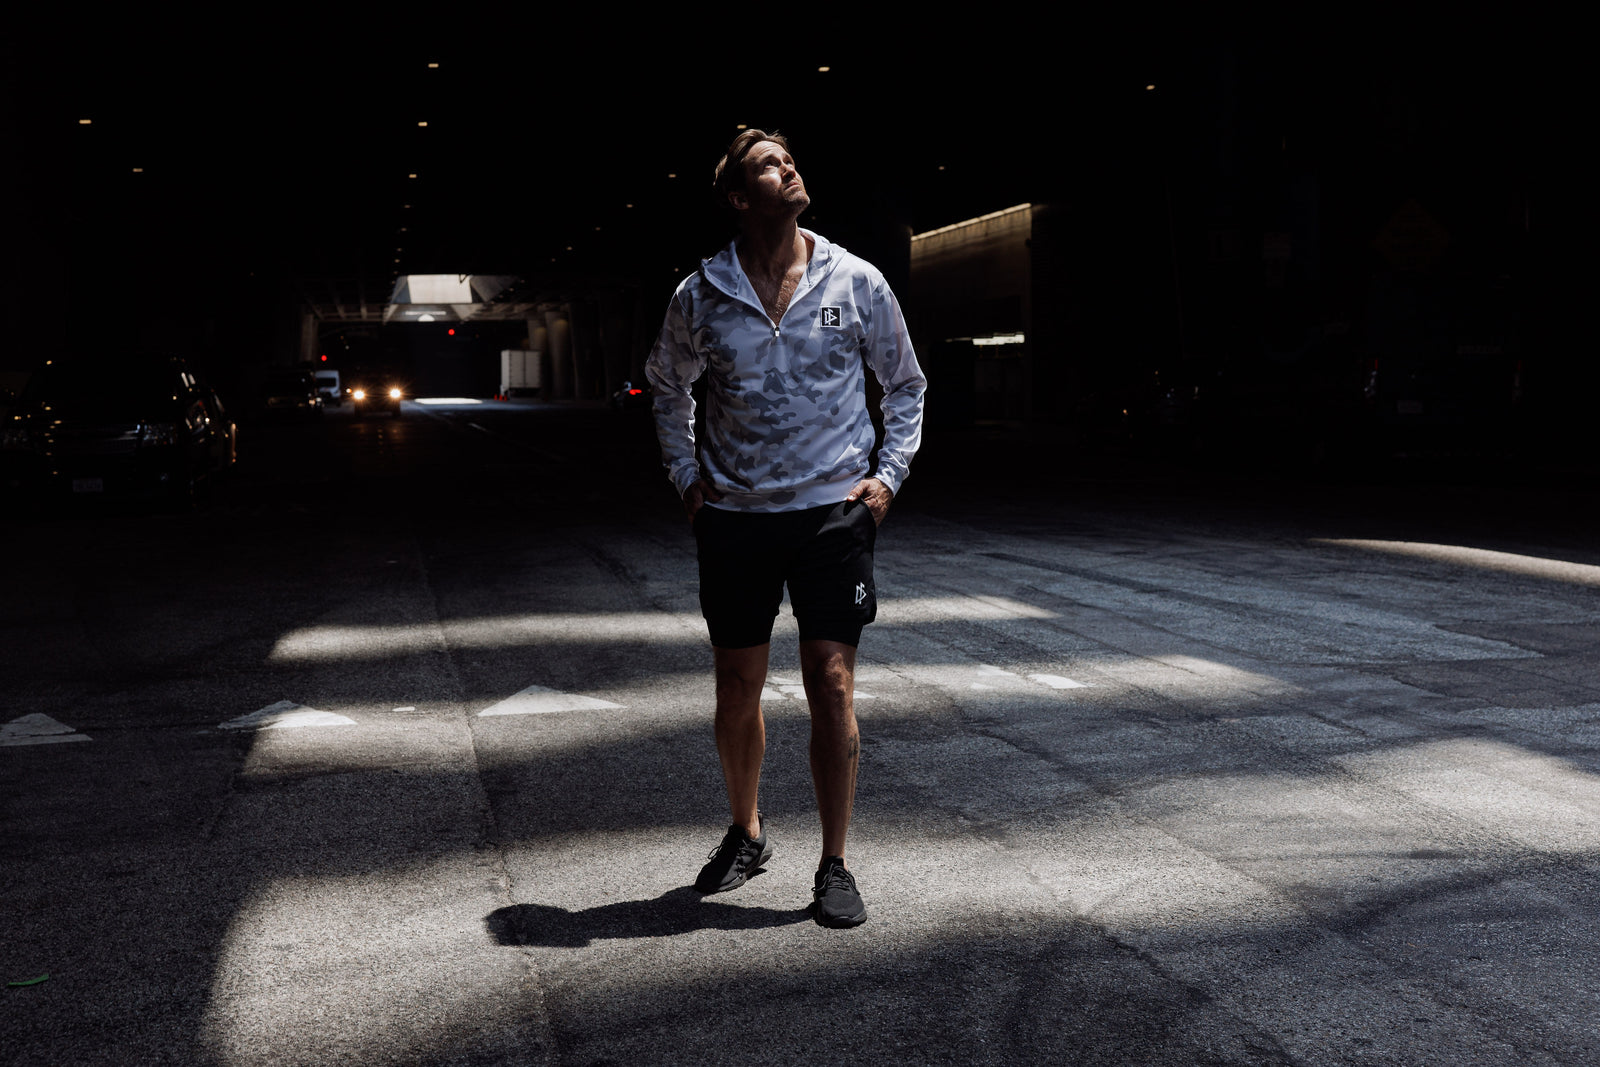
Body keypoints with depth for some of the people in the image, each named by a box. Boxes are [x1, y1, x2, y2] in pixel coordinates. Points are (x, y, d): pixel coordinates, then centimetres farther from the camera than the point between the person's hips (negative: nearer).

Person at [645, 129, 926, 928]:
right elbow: (668, 383, 20)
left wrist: (889, 473, 2)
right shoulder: (701, 296, 1)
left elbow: (905, 384, 12)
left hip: (833, 512, -1)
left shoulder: (856, 283, 0)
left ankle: (834, 866, 10)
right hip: (734, 518, 1)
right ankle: (745, 833, 33)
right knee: (738, 689, 9)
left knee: (831, 687, -4)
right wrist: (684, 472, 10)